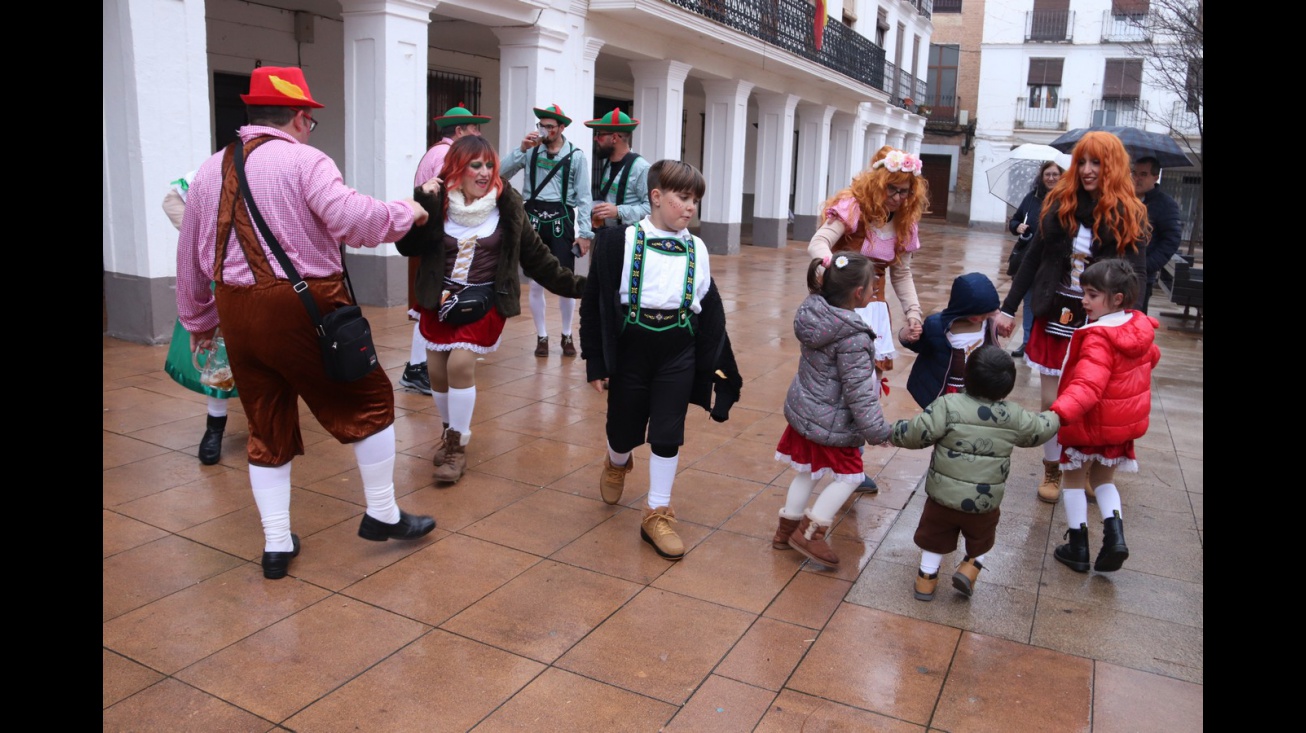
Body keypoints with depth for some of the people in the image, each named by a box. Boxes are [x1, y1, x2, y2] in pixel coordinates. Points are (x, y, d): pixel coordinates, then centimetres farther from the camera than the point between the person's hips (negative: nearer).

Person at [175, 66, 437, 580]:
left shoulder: (210, 170, 13)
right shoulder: (303, 160, -8)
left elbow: (189, 257, 19)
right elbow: (351, 218, -25)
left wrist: (197, 320, 30)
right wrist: (405, 213, -7)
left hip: (237, 313, 7)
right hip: (304, 307, -6)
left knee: (267, 429, 16)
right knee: (369, 402, 11)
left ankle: (276, 544, 22)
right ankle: (383, 515, 19)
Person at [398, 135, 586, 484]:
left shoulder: (506, 203, -7)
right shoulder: (437, 201, -6)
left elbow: (534, 254, 0)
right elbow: (408, 247, -13)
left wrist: (573, 284, -2)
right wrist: (422, 202, -23)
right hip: (440, 299, 3)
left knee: (460, 363, -17)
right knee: (438, 370, 6)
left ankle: (458, 445, 1)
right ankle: (451, 431, 34)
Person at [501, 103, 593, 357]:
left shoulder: (576, 156, -1)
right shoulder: (531, 151, 4)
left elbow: (583, 198, -2)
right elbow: (501, 173, -3)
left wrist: (585, 233, -7)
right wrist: (521, 149, -12)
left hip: (561, 222, -2)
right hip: (534, 220, 2)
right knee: (536, 283, 7)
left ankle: (567, 336, 19)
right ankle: (541, 337, 19)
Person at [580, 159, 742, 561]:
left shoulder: (697, 249, 3)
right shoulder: (620, 242, -7)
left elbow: (710, 311, 8)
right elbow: (595, 301, -5)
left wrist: (715, 364, 6)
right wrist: (595, 360, -6)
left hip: (679, 354, 2)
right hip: (630, 349, -2)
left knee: (668, 434, 2)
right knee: (624, 430, 12)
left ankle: (657, 514, 16)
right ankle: (617, 465, 48)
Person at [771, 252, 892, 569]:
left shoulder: (814, 311, -5)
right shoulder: (853, 338, -27)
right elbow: (858, 392, -24)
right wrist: (878, 432, -15)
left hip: (803, 409, 8)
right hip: (830, 422, -8)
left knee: (806, 471, 21)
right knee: (848, 475, 11)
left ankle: (787, 529, 33)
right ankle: (810, 532, 13)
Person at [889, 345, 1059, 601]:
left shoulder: (949, 405, -18)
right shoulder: (1014, 416, -4)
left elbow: (917, 433, -21)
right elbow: (1039, 430, 15)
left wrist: (892, 433, -2)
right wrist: (1055, 417, 36)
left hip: (944, 494, -2)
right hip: (986, 501, 2)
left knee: (936, 535, 19)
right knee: (981, 537, 29)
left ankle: (926, 578, 24)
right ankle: (970, 567, 15)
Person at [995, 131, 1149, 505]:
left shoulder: (1127, 215, -3)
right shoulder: (1059, 203, 2)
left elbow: (1136, 275, -6)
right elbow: (1034, 259, 6)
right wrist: (1008, 308, 4)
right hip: (1055, 317, 2)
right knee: (1051, 400, 6)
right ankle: (1052, 470, 23)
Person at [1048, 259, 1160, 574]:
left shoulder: (1099, 340, -29)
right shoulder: (1141, 329, -1)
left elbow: (1088, 385, -41)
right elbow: (1151, 357, 20)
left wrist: (1060, 412, -52)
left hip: (1090, 423, -8)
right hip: (1125, 423, 8)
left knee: (1073, 480, 12)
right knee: (1104, 479, 24)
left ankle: (1078, 548, 16)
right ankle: (1115, 536, 7)